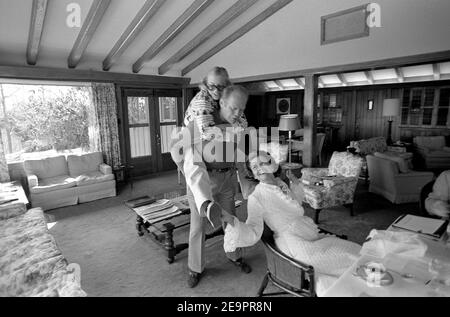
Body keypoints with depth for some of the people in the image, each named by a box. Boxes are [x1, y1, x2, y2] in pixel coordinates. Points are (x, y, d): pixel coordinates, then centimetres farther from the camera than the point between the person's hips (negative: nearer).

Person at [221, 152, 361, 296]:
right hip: (294, 243, -8)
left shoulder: (280, 183, 6)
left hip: (311, 235, 8)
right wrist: (232, 221, -38)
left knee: (354, 251, 7)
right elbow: (253, 233, -21)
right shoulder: (256, 197, -14)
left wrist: (295, 183, 11)